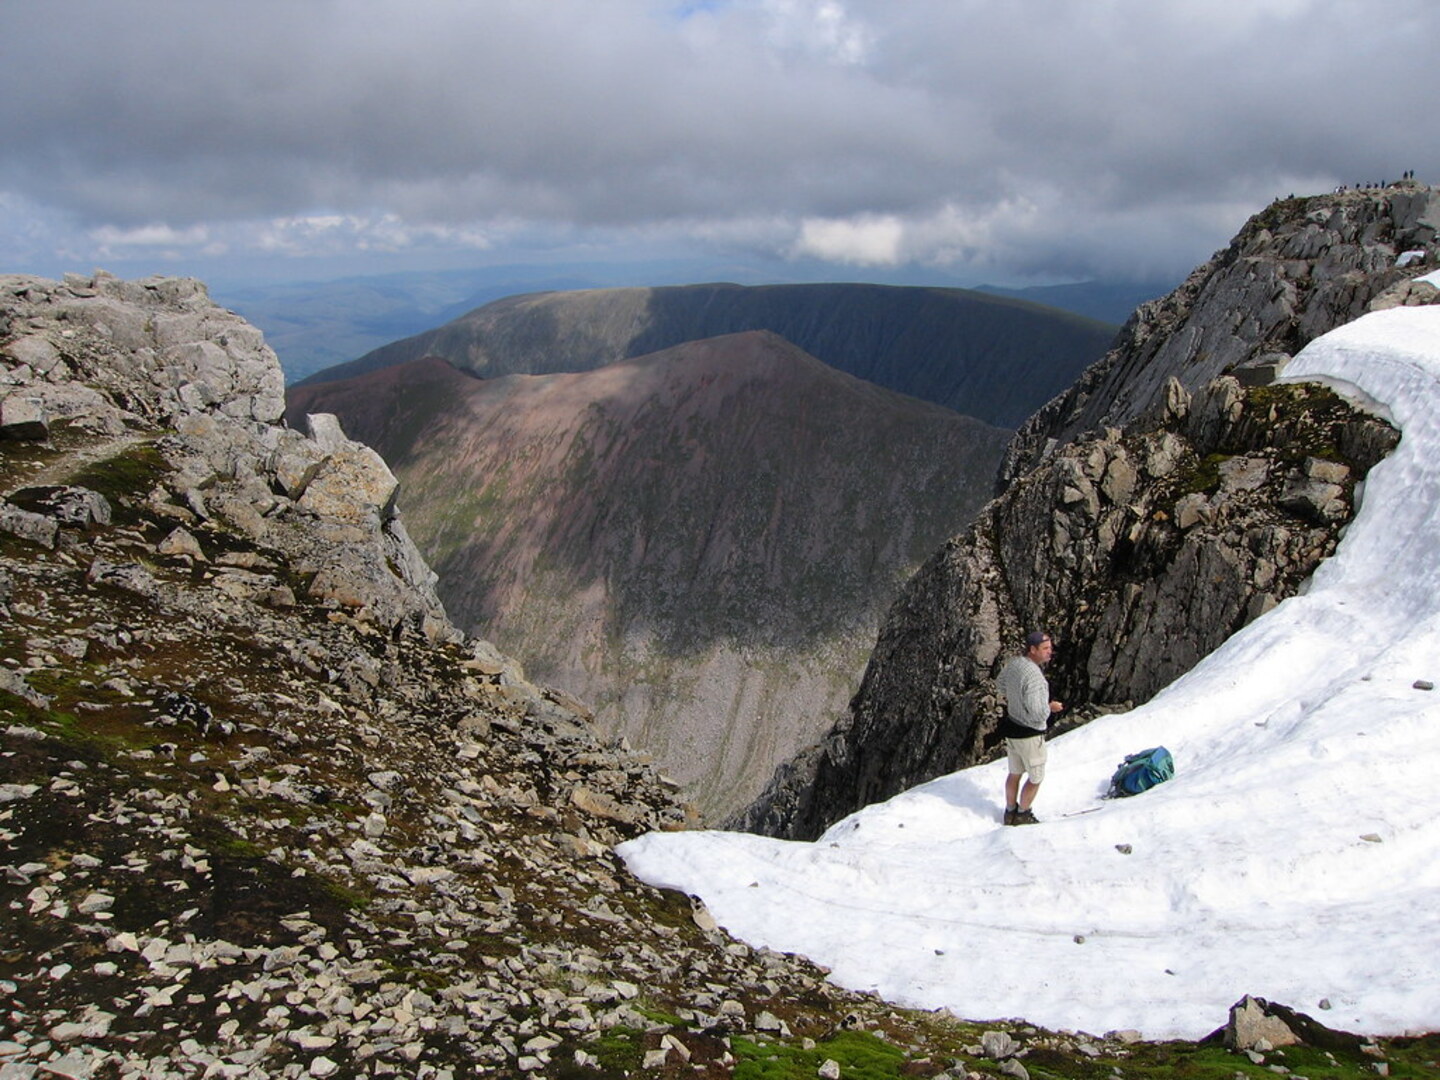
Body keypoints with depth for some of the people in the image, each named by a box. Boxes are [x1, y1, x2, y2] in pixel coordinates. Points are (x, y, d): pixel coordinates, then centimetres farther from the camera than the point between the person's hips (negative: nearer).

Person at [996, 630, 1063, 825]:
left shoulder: (1012, 663, -5)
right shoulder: (1033, 675, -32)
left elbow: (1003, 686, 15)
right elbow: (1037, 713, -32)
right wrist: (1050, 707, -13)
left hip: (1011, 727, 8)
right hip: (1029, 734, -8)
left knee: (1014, 773, 25)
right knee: (1036, 778, 15)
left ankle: (1010, 812, 39)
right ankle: (1022, 815, 30)